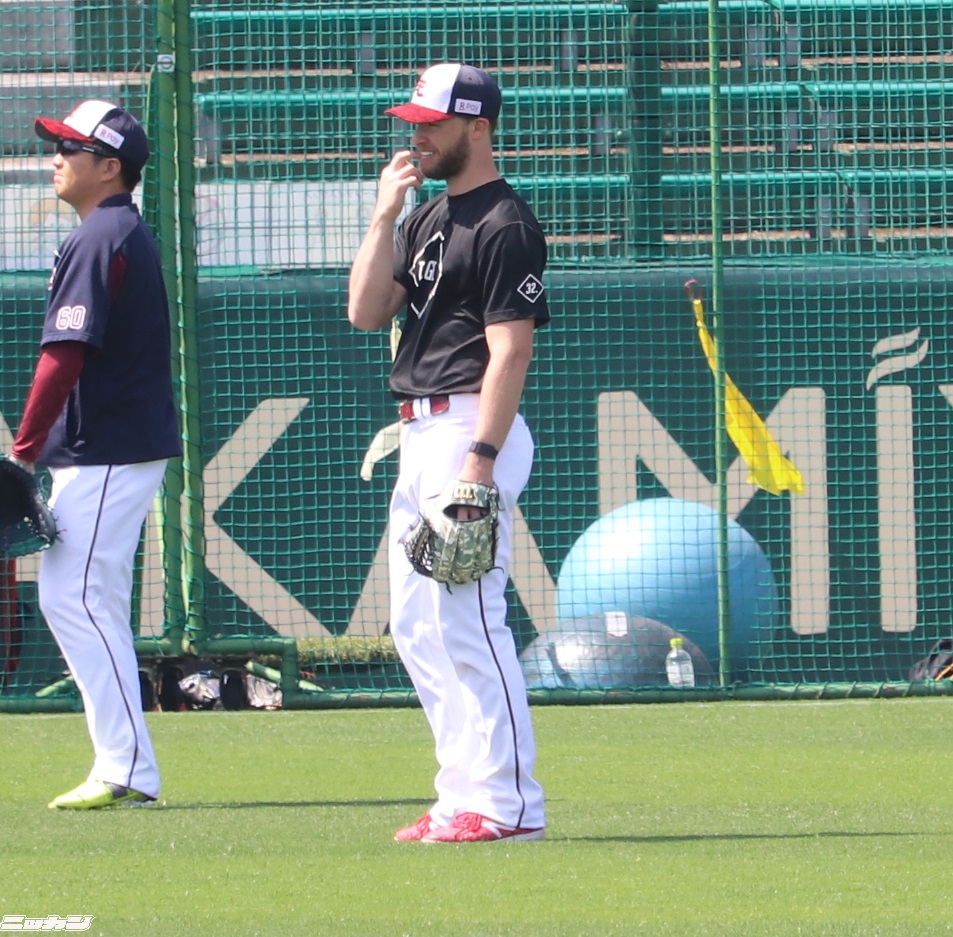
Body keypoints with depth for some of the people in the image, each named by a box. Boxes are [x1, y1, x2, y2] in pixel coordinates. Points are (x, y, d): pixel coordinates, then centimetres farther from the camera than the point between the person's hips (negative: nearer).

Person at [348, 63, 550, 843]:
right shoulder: (428, 221, 18)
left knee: (466, 619, -12)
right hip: (420, 431, 10)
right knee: (417, 625, 11)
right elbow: (366, 311, 10)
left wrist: (480, 460, -24)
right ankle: (465, 792, 15)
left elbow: (510, 349, -17)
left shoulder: (505, 224, -11)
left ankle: (508, 803, -12)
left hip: (472, 427, -10)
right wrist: (384, 216, 0)